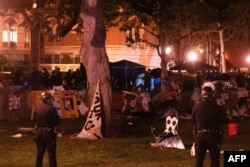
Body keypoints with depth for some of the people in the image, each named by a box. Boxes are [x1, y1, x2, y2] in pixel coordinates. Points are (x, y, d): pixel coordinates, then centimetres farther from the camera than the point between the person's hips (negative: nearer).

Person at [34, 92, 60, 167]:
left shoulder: (37, 108, 2)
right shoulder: (51, 109, -15)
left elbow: (34, 120, 8)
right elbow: (57, 121, -13)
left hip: (39, 132, 6)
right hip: (49, 133, -6)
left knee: (40, 152, 14)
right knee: (51, 153, 1)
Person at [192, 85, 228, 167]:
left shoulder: (196, 107, -6)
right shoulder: (216, 107, -10)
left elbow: (193, 121, 4)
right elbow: (224, 119, -4)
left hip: (200, 135, 2)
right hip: (213, 135, -1)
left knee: (199, 160, 10)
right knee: (214, 160, 7)